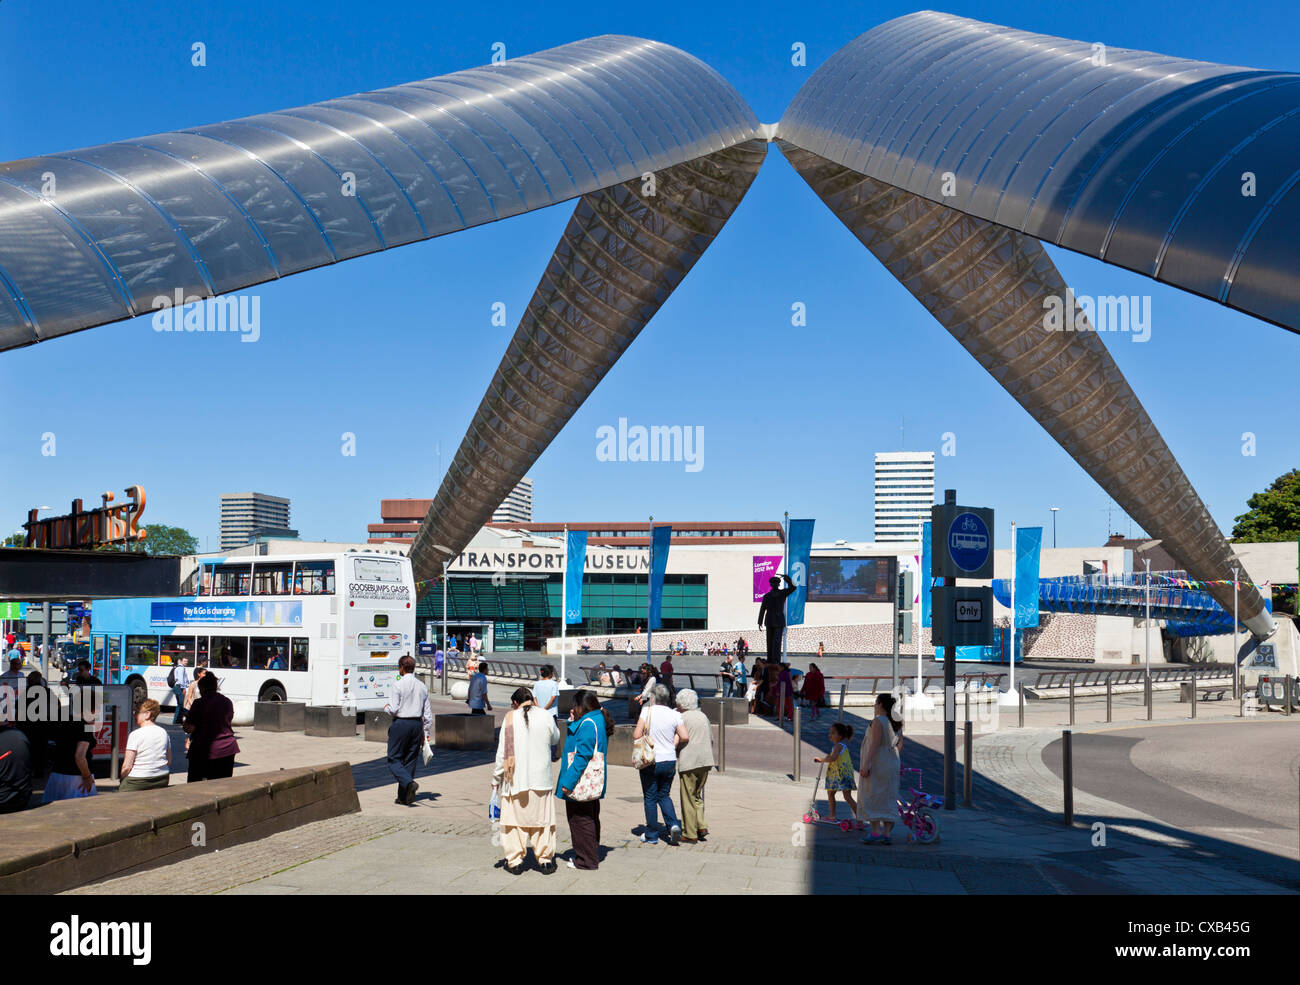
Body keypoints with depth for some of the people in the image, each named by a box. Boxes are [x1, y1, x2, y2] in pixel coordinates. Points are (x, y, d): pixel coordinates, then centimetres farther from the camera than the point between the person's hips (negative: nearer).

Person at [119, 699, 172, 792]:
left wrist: (122, 778, 7)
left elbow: (127, 766, -9)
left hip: (138, 780, -6)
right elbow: (169, 761, 14)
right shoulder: (163, 732, 7)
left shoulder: (135, 735, -10)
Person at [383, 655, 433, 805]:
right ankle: (404, 796, 12)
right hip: (417, 725, 5)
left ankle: (409, 783, -21)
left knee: (394, 759, 3)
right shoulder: (422, 686, 7)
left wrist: (386, 708, 10)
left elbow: (394, 709, -13)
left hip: (401, 723, -5)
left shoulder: (398, 685, -10)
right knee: (410, 760, 11)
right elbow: (428, 713, 8)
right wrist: (427, 733, 15)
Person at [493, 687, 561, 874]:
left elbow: (503, 752, -4)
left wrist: (496, 778, 7)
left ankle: (515, 861, 11)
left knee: (515, 819, 8)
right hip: (541, 779, 1)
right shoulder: (546, 717, -3)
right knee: (542, 819, 10)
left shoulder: (510, 719, -6)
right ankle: (545, 860, 14)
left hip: (516, 779, -1)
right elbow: (555, 739, 16)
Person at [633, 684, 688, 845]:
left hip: (650, 761, -3)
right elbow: (684, 737, -3)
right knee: (664, 795, 19)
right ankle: (673, 824, -2)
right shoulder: (674, 715, -2)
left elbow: (636, 735, -12)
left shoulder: (647, 712, -10)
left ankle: (651, 835, 13)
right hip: (670, 761, 3)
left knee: (650, 798, 8)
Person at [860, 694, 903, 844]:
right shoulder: (897, 723, 10)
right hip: (891, 767, 8)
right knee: (889, 798, 7)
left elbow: (875, 743, -20)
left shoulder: (878, 721, -14)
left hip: (876, 764, -8)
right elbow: (900, 745, 12)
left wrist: (866, 764, -21)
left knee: (872, 797, -3)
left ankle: (876, 832, -7)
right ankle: (886, 834, 6)